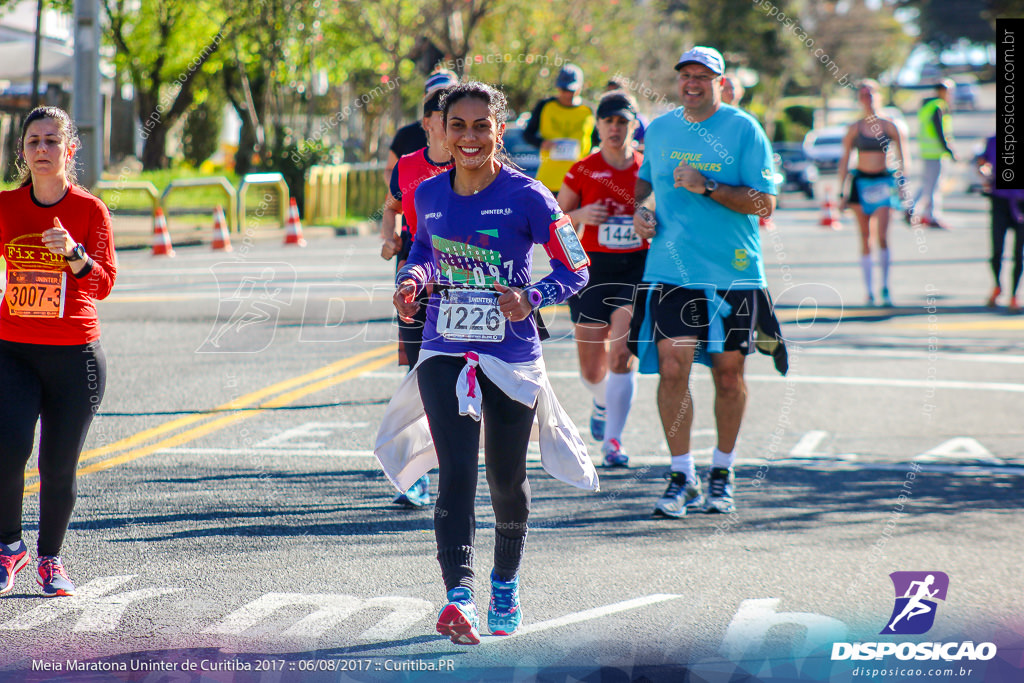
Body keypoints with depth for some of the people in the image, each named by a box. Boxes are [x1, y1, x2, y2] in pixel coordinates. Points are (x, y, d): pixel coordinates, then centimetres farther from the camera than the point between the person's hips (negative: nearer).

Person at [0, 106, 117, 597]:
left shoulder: (89, 209, -1)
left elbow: (104, 284, -8)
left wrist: (72, 252, -24)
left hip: (75, 354, -1)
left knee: (59, 466, 1)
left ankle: (50, 557, 23)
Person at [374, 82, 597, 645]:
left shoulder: (526, 196, -10)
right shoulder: (429, 194, 2)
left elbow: (575, 268, -4)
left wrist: (531, 298, -21)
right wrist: (413, 277, 1)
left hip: (511, 357, -2)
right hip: (444, 352, 2)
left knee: (506, 480, 11)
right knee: (456, 471, -16)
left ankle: (505, 584, 37)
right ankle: (459, 595, -25)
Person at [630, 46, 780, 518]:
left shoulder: (744, 130, -3)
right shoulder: (659, 129, 10)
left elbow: (765, 202, -9)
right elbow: (646, 178, 29)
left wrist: (707, 187, -18)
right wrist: (639, 210, 8)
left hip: (733, 273, -2)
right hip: (670, 271, 2)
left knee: (728, 374, 6)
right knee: (672, 368, -9)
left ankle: (722, 474, 22)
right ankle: (682, 478, -1)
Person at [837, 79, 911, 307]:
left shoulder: (889, 126, 1)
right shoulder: (855, 128, 4)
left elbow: (900, 156, 7)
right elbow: (844, 160, 7)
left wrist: (902, 181, -1)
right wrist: (842, 192, 4)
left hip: (883, 182, -1)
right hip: (861, 181, 1)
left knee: (882, 236, -13)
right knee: (865, 238, 2)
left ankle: (885, 286, -3)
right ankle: (869, 290, 7)